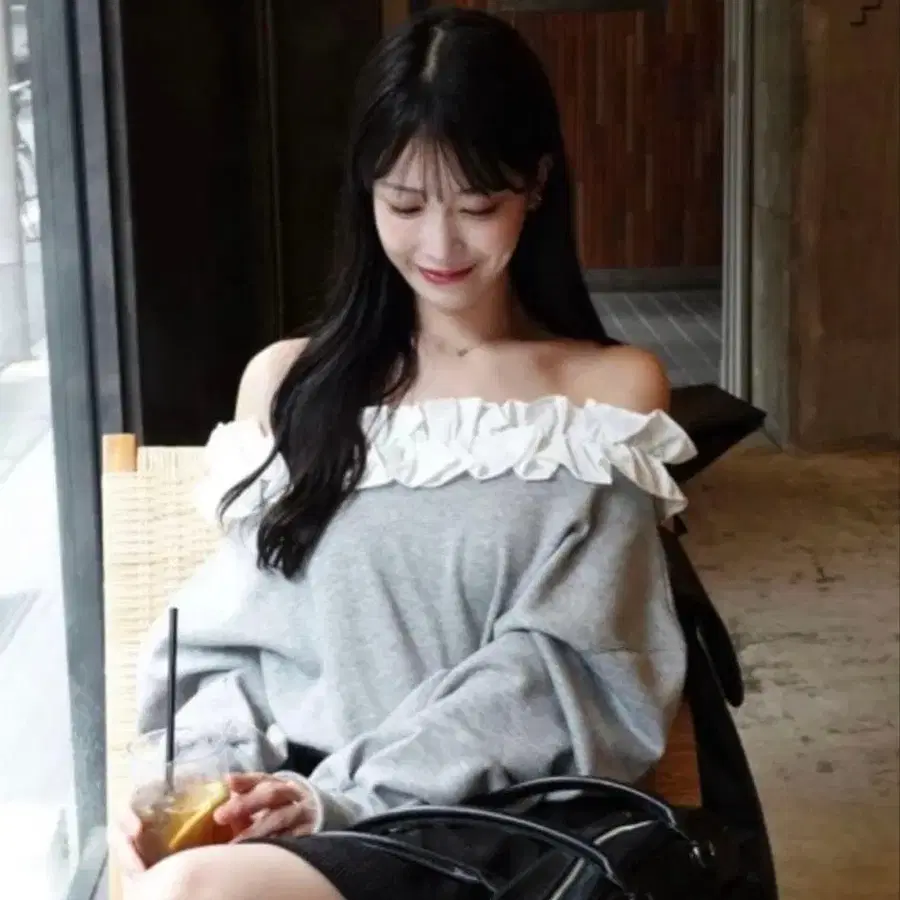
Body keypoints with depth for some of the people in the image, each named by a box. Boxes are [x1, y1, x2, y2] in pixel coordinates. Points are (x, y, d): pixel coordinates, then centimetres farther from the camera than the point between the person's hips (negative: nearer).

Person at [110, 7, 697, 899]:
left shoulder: (612, 390, 7)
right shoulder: (290, 382, 14)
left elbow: (563, 666, -3)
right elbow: (228, 640, 12)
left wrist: (344, 799, -14)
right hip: (295, 809, 3)